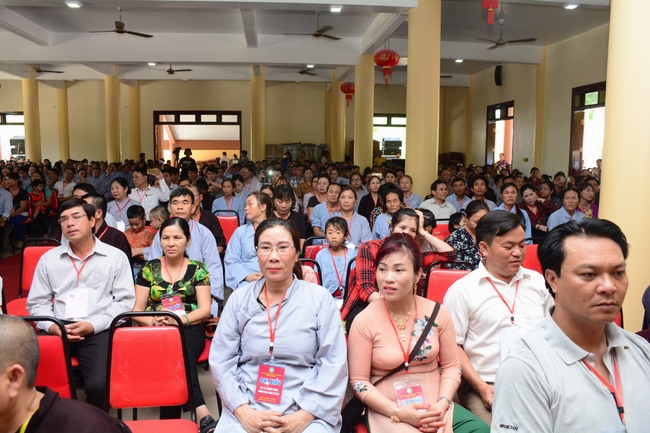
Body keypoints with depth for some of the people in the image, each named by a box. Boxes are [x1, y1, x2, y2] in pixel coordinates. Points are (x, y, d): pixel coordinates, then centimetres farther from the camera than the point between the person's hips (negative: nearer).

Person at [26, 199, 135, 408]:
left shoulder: (116, 257, 7)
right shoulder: (48, 258, 16)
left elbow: (125, 300, 1)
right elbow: (37, 302, 14)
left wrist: (93, 325, -11)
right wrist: (52, 326, -7)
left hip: (98, 331, -2)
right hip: (57, 330, 3)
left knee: (99, 385, -26)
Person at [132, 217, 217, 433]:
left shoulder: (198, 269, 8)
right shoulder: (148, 269, 12)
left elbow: (205, 310, 1)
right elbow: (136, 310, 9)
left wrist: (179, 319, -18)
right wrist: (151, 320, -14)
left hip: (189, 331, 0)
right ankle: (201, 411, -43)